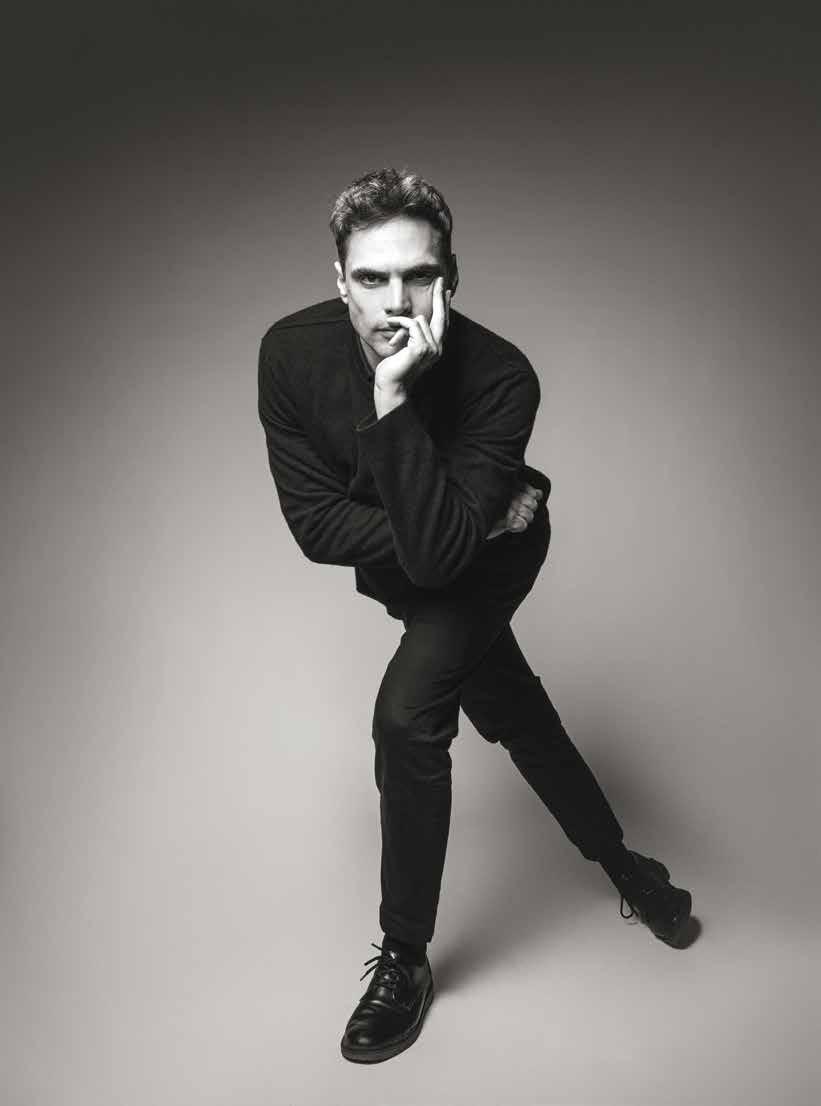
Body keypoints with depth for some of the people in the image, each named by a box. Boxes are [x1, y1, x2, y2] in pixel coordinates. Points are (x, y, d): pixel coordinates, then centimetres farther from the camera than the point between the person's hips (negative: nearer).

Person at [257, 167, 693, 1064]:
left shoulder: (500, 377, -35)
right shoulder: (292, 352, -26)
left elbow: (436, 550, -41)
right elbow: (315, 525, -24)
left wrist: (393, 400, -49)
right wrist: (468, 523, -29)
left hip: (489, 555, -4)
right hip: (397, 568, 4)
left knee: (406, 714, -23)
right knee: (508, 711, 15)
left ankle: (405, 959, 1)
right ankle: (620, 863, 41)